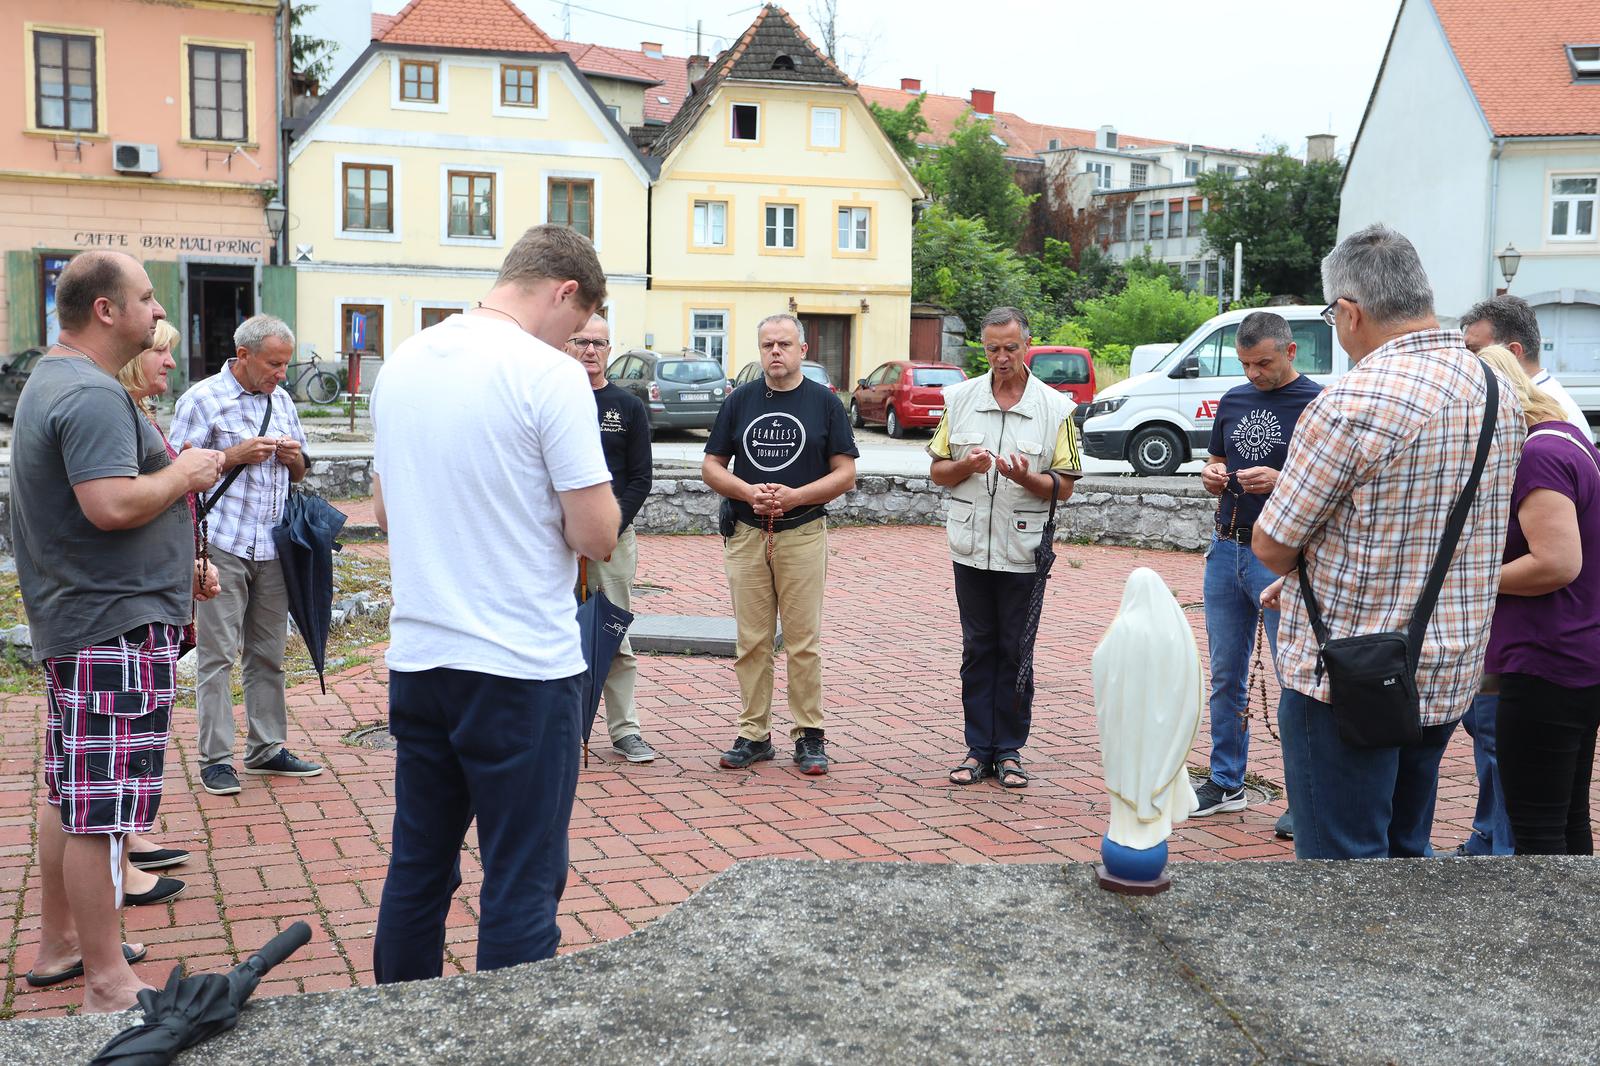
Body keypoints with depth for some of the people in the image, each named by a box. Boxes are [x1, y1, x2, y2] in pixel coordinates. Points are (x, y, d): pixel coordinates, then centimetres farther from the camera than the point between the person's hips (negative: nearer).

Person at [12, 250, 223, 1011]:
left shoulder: (50, 381, 18)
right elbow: (112, 506, -30)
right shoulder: (92, 394, -18)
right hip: (114, 629, -11)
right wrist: (185, 474, -13)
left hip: (73, 619, 11)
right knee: (102, 810, -5)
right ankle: (107, 989, 2)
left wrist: (177, 568, 20)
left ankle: (57, 946, 33)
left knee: (70, 796, 20)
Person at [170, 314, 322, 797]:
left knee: (269, 653, 10)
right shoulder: (202, 399, -3)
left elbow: (298, 472, 23)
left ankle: (266, 748, 19)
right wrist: (235, 456, -16)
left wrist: (294, 457, 1)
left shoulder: (282, 401, 16)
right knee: (217, 656, -2)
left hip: (273, 548, 6)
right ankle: (215, 758, 4)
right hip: (222, 545, -6)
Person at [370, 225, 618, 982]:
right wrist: (589, 504, 4)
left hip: (416, 659, 7)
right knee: (522, 888, 3)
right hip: (520, 668, -7)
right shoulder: (549, 375, -13)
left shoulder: (401, 365, 9)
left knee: (416, 870, 17)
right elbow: (596, 535, -15)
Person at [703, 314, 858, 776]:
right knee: (752, 641, 5)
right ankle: (753, 733, 13)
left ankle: (810, 735, 9)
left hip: (804, 534, -2)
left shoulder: (825, 402, 4)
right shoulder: (740, 400, 9)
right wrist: (749, 491, -10)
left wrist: (796, 495, -14)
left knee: (804, 642, -1)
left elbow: (845, 474, 1)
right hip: (746, 535, 2)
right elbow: (712, 466, 9)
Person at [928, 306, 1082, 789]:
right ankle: (979, 748, 16)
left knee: (1016, 652, 5)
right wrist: (966, 465, -13)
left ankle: (1009, 749, 15)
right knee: (977, 649, 8)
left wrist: (1026, 477, -21)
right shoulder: (960, 398, 5)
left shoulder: (1055, 408, -2)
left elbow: (1064, 486, -2)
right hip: (971, 545, 2)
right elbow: (937, 470, 8)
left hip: (1022, 549, -2)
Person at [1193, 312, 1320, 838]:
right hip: (1226, 550, 7)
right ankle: (1225, 783, 23)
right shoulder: (1233, 401, 12)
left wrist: (1283, 480, -23)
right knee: (1226, 675, 12)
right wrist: (1212, 474, 0)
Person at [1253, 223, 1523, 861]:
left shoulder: (1354, 402, -21)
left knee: (1342, 859, 3)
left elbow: (1270, 546, -14)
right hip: (1449, 677, 8)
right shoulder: (1498, 394, 6)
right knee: (1405, 847, 21)